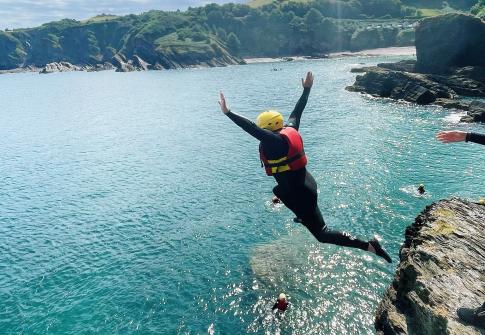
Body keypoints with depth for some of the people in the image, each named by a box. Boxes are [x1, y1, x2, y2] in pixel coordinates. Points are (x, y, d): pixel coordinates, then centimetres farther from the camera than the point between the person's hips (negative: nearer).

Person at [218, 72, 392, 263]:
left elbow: (252, 128, -33)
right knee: (278, 191, 40)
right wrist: (307, 89, 26)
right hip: (304, 184, 10)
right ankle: (304, 218, 59)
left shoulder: (275, 141, -23)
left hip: (301, 193, -10)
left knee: (323, 235, -1)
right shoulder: (290, 129, 1)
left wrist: (227, 113, -34)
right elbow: (297, 111, 13)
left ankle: (368, 246, -7)